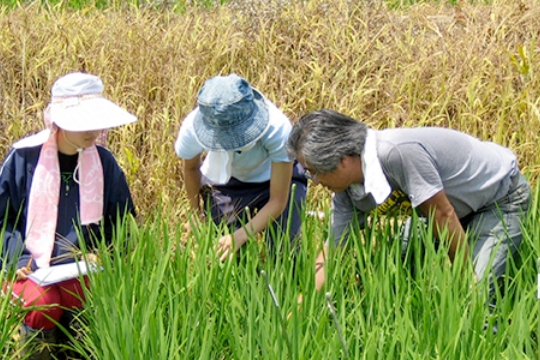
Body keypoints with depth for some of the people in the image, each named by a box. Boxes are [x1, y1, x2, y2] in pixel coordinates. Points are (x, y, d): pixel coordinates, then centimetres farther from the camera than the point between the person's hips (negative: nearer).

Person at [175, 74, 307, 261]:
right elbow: (191, 169, -8)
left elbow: (278, 201, -33)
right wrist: (197, 215, 4)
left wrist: (241, 236, -45)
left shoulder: (277, 129, -41)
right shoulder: (192, 129, -35)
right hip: (223, 181, 2)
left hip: (277, 176, -1)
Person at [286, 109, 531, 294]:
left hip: (502, 196, -8)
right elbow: (332, 250, -5)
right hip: (463, 205, 8)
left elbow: (443, 214, -29)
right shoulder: (348, 192, -11)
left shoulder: (398, 153, -37)